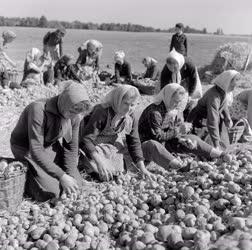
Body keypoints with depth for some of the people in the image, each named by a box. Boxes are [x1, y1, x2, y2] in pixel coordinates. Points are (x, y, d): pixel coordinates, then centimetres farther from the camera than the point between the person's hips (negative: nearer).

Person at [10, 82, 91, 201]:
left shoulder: (74, 117, -15)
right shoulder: (39, 110, -34)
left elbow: (71, 147, -4)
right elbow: (36, 151, -35)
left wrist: (69, 175, -13)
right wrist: (61, 176, -35)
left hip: (50, 146, 6)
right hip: (27, 148, -5)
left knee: (76, 183, 1)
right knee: (50, 192, -16)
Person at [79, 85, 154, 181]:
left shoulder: (130, 117, -12)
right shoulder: (102, 112, -31)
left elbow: (134, 142, -5)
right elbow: (87, 139, -33)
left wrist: (142, 168, -13)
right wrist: (99, 162, -43)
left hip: (111, 147, 6)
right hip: (92, 148, -6)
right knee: (106, 175, -21)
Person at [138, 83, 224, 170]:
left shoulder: (177, 110, 0)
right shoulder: (154, 112, -26)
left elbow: (174, 133, 4)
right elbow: (158, 136, -26)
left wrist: (183, 139, -17)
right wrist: (179, 130, -28)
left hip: (167, 142, 7)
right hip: (148, 142, -7)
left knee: (193, 139, 2)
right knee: (153, 146, -43)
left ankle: (221, 155, 3)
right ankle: (176, 166, -63)